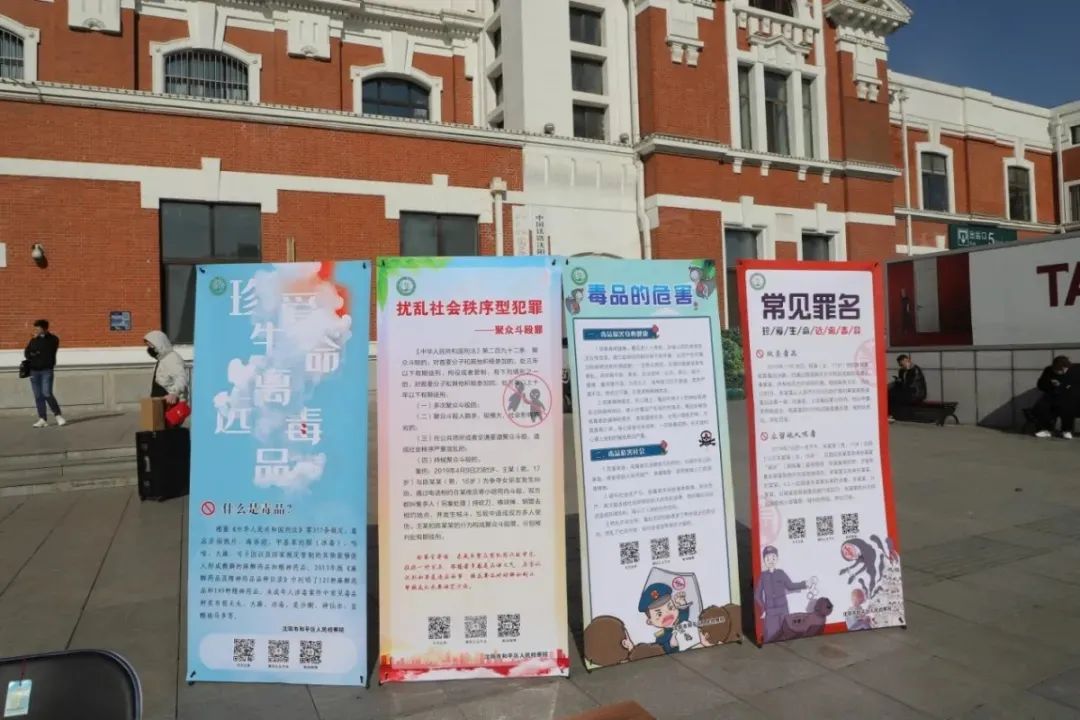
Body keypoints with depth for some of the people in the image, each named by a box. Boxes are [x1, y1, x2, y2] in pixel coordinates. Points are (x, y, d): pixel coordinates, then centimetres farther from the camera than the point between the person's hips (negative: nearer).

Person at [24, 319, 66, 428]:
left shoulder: (53, 339, 1)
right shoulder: (33, 340, 13)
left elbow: (46, 350, -13)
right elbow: (26, 353, 6)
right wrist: (41, 354, -10)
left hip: (47, 370, -4)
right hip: (34, 370, 4)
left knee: (47, 394, -15)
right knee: (38, 396, 2)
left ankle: (58, 415, -3)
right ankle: (42, 419, 4)